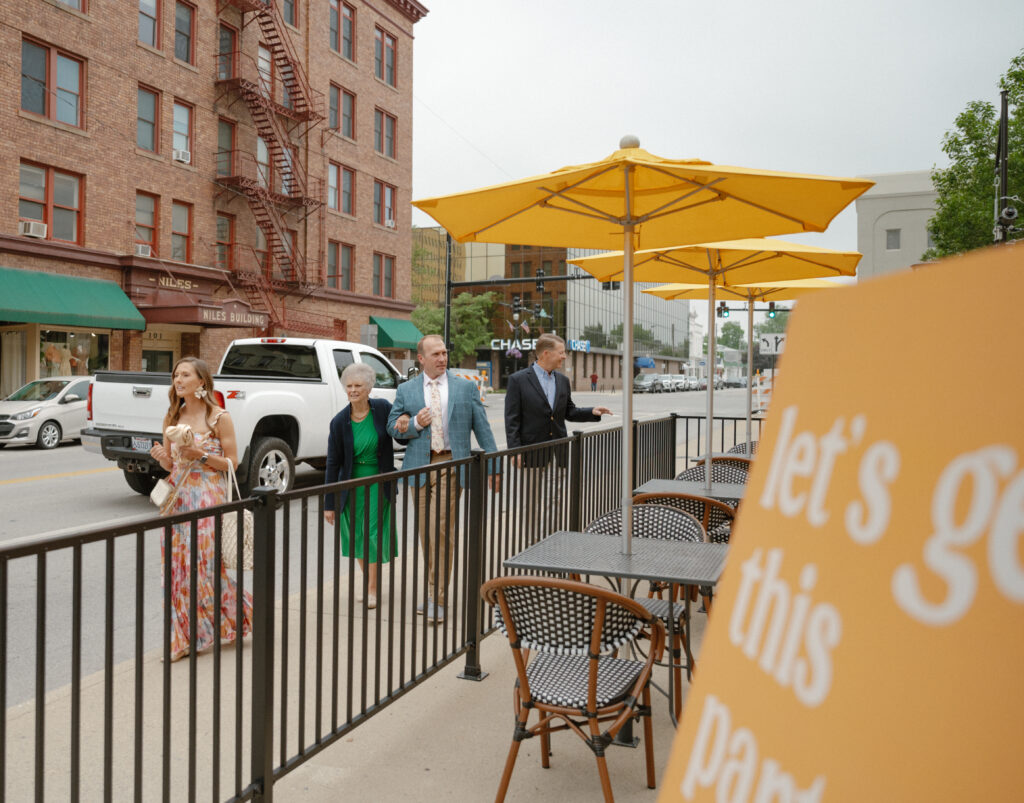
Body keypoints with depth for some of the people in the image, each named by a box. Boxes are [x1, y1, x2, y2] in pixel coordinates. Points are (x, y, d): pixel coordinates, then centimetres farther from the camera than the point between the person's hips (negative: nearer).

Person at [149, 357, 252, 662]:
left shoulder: (219, 417, -5)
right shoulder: (171, 417, 10)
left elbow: (232, 463, -5)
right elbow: (171, 465, 15)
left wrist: (201, 454, -18)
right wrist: (161, 457, -6)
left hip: (208, 499, -5)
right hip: (178, 498, 5)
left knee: (206, 564, -5)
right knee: (177, 566, 5)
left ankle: (240, 614, 18)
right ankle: (183, 639, 17)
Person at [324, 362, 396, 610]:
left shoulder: (383, 408, -9)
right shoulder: (339, 422, -8)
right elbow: (333, 463, -5)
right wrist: (329, 503, -5)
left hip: (378, 482, -1)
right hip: (352, 483, 2)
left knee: (374, 533, -4)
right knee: (356, 534, 9)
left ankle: (372, 589, 9)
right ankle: (368, 582, 27)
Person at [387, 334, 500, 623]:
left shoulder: (466, 388, 6)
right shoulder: (406, 390, 9)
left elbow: (482, 428, 7)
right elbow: (393, 427, 11)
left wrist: (493, 467, 4)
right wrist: (415, 424, -10)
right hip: (419, 466, 3)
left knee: (441, 529, -12)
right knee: (425, 532, 9)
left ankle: (436, 598, -4)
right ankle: (436, 591, 25)